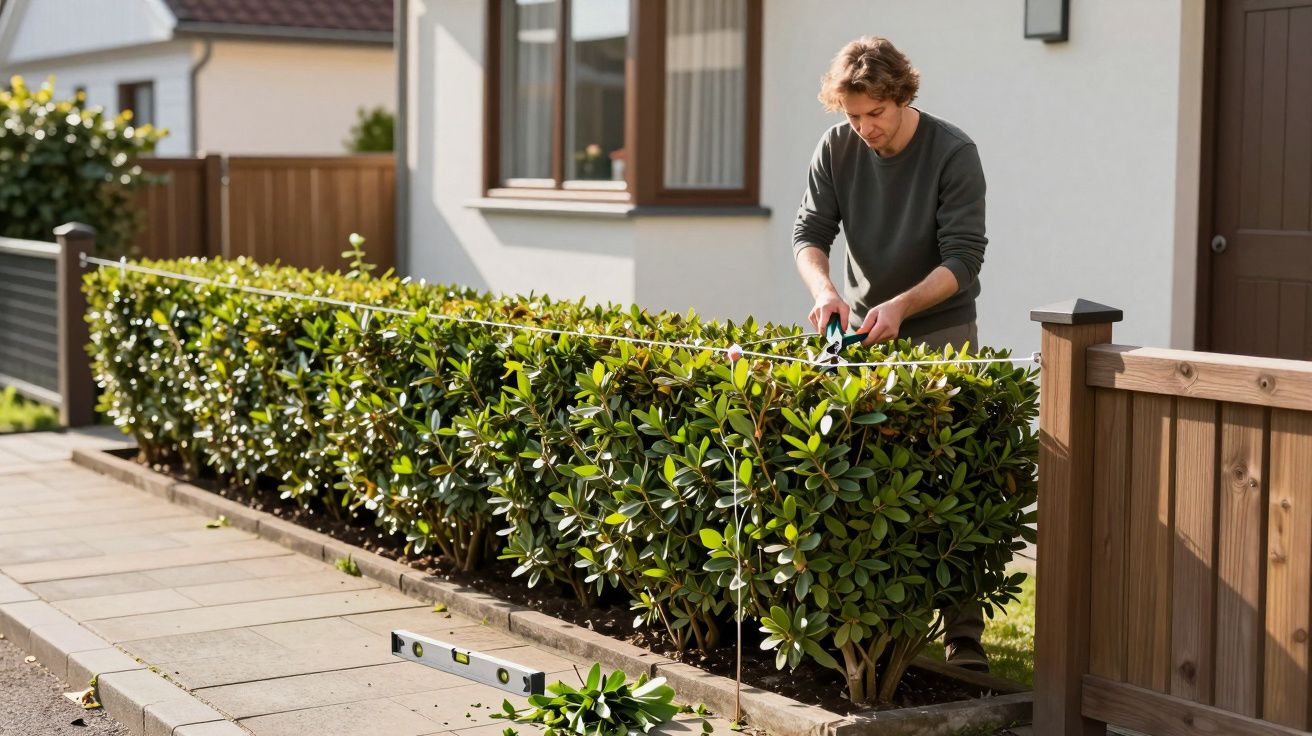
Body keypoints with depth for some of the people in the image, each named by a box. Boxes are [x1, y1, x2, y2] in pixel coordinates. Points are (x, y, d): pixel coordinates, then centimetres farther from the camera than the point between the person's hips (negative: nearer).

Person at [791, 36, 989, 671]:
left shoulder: (952, 153, -14)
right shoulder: (836, 149, -2)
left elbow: (963, 259, -17)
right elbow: (809, 233, -2)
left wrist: (900, 306, -30)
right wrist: (823, 290, -22)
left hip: (939, 331, -4)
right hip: (860, 331, 4)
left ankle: (964, 633, -2)